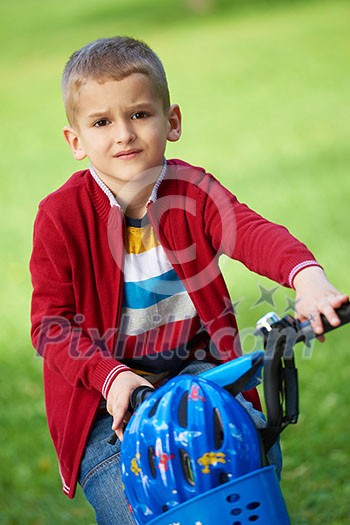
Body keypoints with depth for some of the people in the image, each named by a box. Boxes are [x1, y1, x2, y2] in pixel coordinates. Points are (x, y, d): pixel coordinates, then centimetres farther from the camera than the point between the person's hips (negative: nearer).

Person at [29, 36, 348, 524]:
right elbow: (51, 324, -12)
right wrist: (112, 376, -29)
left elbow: (253, 231, -27)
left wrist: (307, 275, -49)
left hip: (195, 370, 2)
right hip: (104, 394, -2)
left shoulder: (192, 190, -6)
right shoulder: (61, 215, -10)